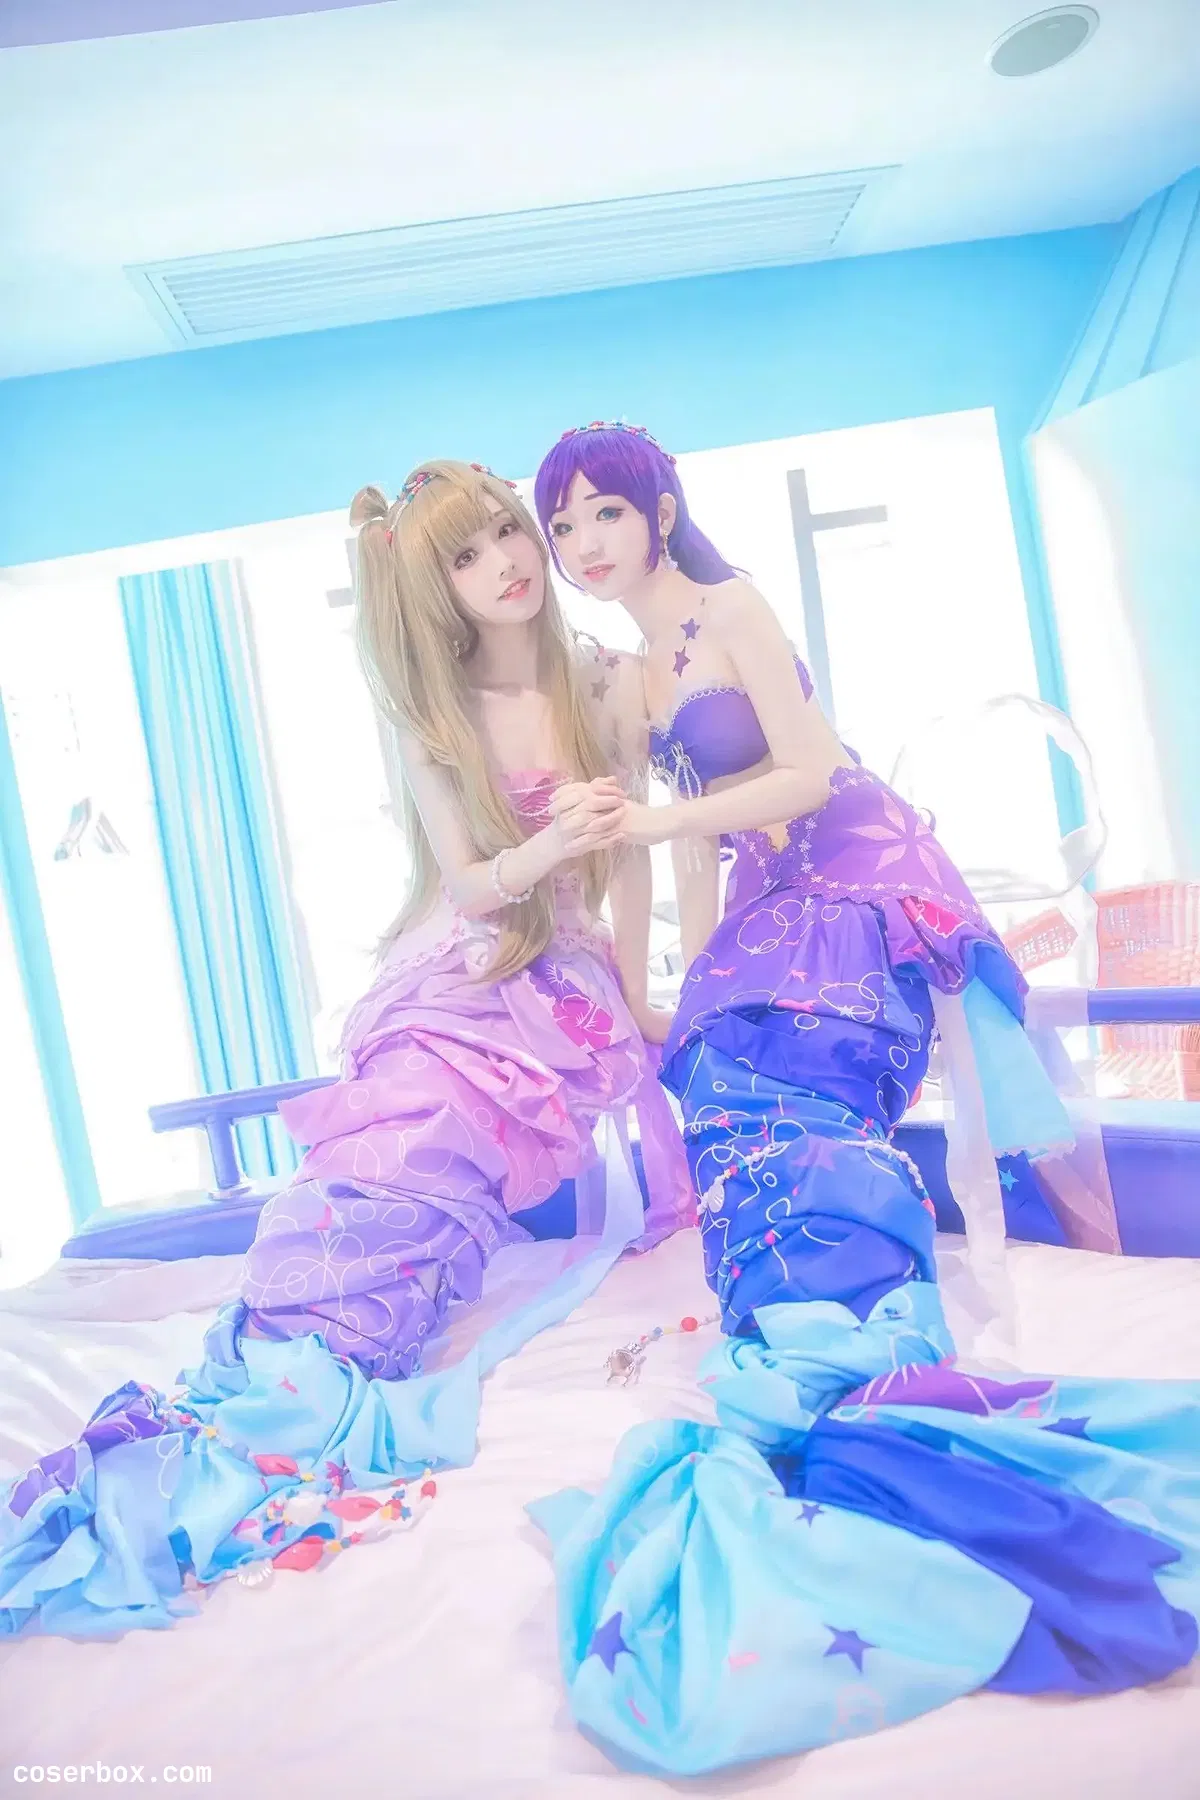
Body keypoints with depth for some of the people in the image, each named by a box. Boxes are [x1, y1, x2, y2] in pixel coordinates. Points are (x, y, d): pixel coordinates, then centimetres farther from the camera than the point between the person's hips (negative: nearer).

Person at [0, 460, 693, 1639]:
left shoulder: (606, 681, 4)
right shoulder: (433, 716, 1)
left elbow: (630, 850, 9)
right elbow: (466, 883, -4)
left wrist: (635, 999, 11)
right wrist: (544, 847, -26)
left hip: (570, 986, 4)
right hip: (462, 979, -3)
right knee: (392, 1161, -25)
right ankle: (266, 1388, -29)